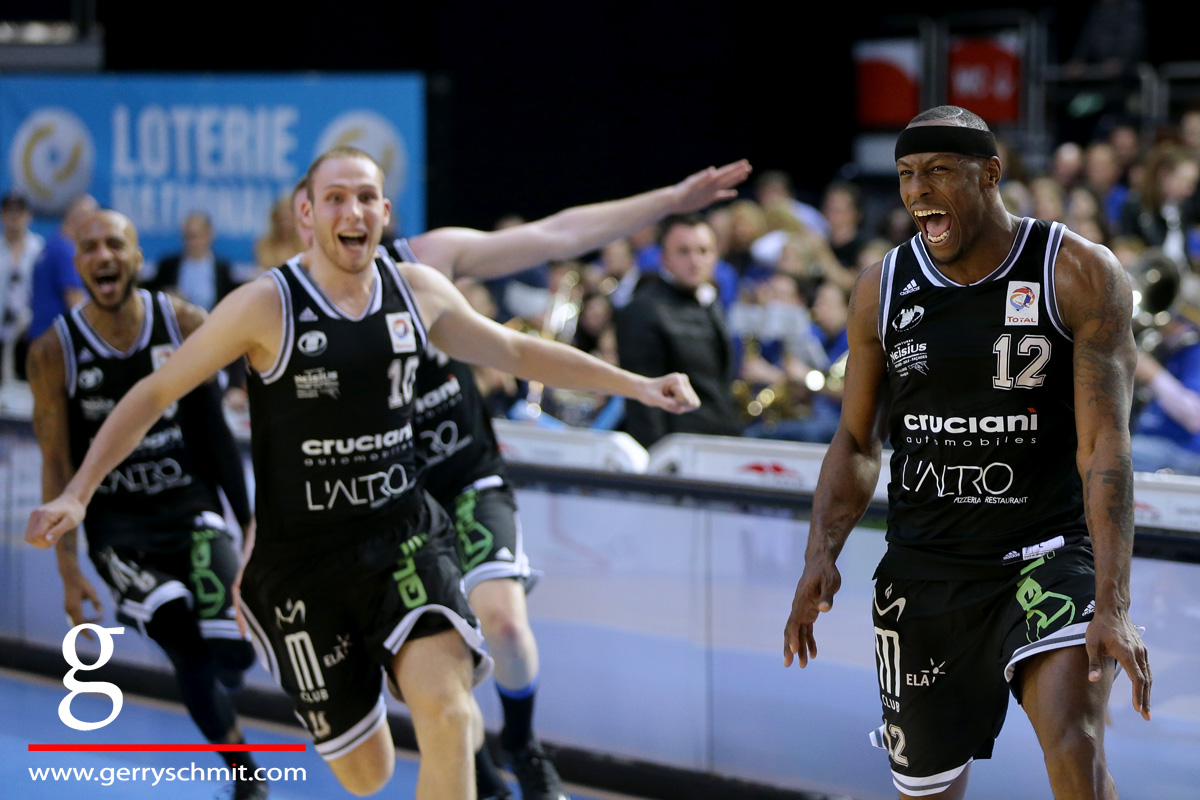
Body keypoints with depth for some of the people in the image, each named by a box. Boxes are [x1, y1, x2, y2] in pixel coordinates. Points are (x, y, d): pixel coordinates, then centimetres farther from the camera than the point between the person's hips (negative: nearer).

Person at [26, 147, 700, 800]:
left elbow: (516, 352, 16)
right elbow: (154, 395, -5)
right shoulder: (266, 306, -12)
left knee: (445, 712, -27)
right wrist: (77, 494, -14)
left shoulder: (419, 291, 1)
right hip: (302, 560, -2)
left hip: (404, 535, 2)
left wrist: (637, 386, 13)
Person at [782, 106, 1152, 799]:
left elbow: (1105, 445, -15)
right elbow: (856, 443, 11)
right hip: (922, 571, 4)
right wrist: (821, 556, -6)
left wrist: (1113, 604, -23)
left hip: (1048, 553, -4)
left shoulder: (1080, 274, -9)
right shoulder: (884, 289, 3)